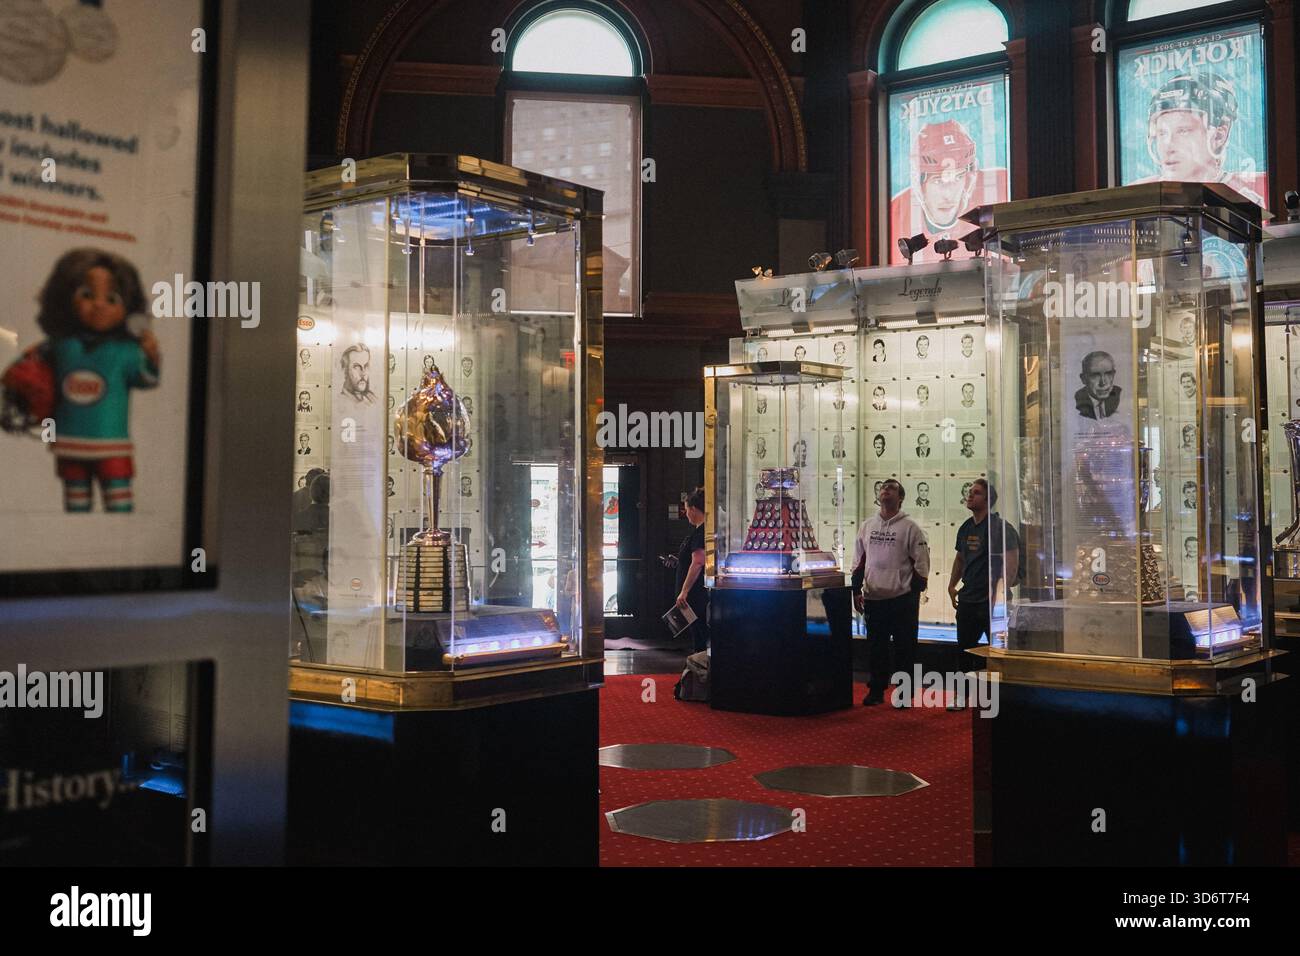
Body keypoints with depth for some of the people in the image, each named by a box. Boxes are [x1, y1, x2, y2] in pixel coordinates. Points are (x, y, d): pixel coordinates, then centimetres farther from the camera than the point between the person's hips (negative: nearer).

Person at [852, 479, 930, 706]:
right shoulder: (867, 526, 11)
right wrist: (856, 590, 10)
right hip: (873, 599, 4)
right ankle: (876, 689, 22)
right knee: (876, 646, 11)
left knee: (904, 647, 2)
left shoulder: (910, 527, -2)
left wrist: (915, 594, -8)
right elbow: (858, 561, 15)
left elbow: (921, 564, -3)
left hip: (902, 599, -4)